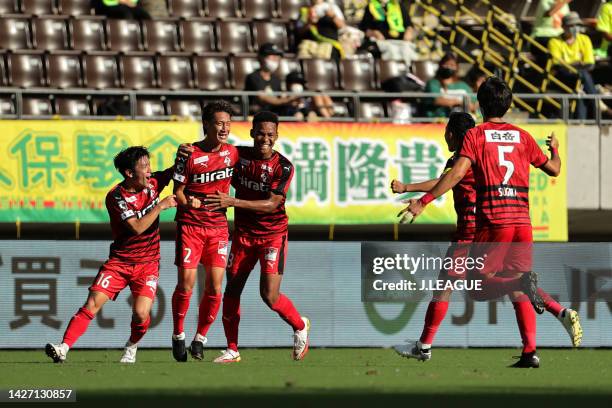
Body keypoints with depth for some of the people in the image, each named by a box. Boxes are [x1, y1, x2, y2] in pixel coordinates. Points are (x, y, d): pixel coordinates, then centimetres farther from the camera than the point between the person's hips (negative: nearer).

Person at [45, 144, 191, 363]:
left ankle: (131, 348, 11)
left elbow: (174, 172, 14)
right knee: (92, 304, -15)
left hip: (148, 263, 2)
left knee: (141, 313, -17)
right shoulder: (115, 197, -13)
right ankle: (63, 348, -15)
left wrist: (182, 155, -7)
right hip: (119, 261, -2)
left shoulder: (152, 183, -1)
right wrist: (161, 206, -19)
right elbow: (137, 227, -21)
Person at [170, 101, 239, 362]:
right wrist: (188, 202, -22)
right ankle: (178, 335, 13)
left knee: (215, 287, -4)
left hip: (218, 225, 3)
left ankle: (200, 339, 11)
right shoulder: (191, 155, -8)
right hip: (190, 224, -3)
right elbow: (178, 191, -3)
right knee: (186, 283, -6)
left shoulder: (232, 153, 4)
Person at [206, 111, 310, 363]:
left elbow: (271, 204, -21)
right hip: (243, 234, 4)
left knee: (270, 295, -13)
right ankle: (232, 350, 16)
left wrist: (233, 202, -30)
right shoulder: (239, 155, -1)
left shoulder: (283, 167, -13)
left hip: (273, 234, -4)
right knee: (232, 290, 3)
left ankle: (300, 326, 17)